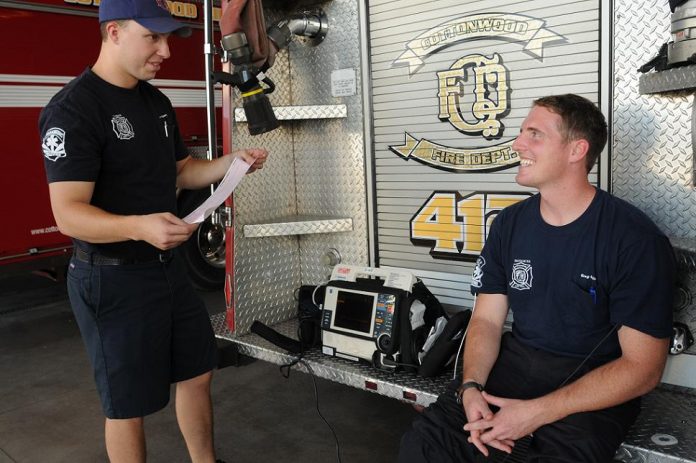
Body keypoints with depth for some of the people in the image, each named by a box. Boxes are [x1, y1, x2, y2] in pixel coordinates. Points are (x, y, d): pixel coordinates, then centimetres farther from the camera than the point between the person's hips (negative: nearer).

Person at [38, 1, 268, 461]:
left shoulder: (157, 102, 8)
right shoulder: (73, 109, -18)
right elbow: (69, 214, -24)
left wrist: (231, 162, 0)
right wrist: (138, 226, -42)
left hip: (168, 266, 8)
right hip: (112, 278, -8)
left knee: (198, 372, 19)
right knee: (128, 404, 8)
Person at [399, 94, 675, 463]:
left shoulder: (636, 239, -14)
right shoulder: (509, 224, 3)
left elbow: (643, 367, -14)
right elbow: (487, 318, 5)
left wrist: (537, 412, -21)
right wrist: (470, 387, -16)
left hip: (596, 386, -3)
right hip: (517, 360, 3)